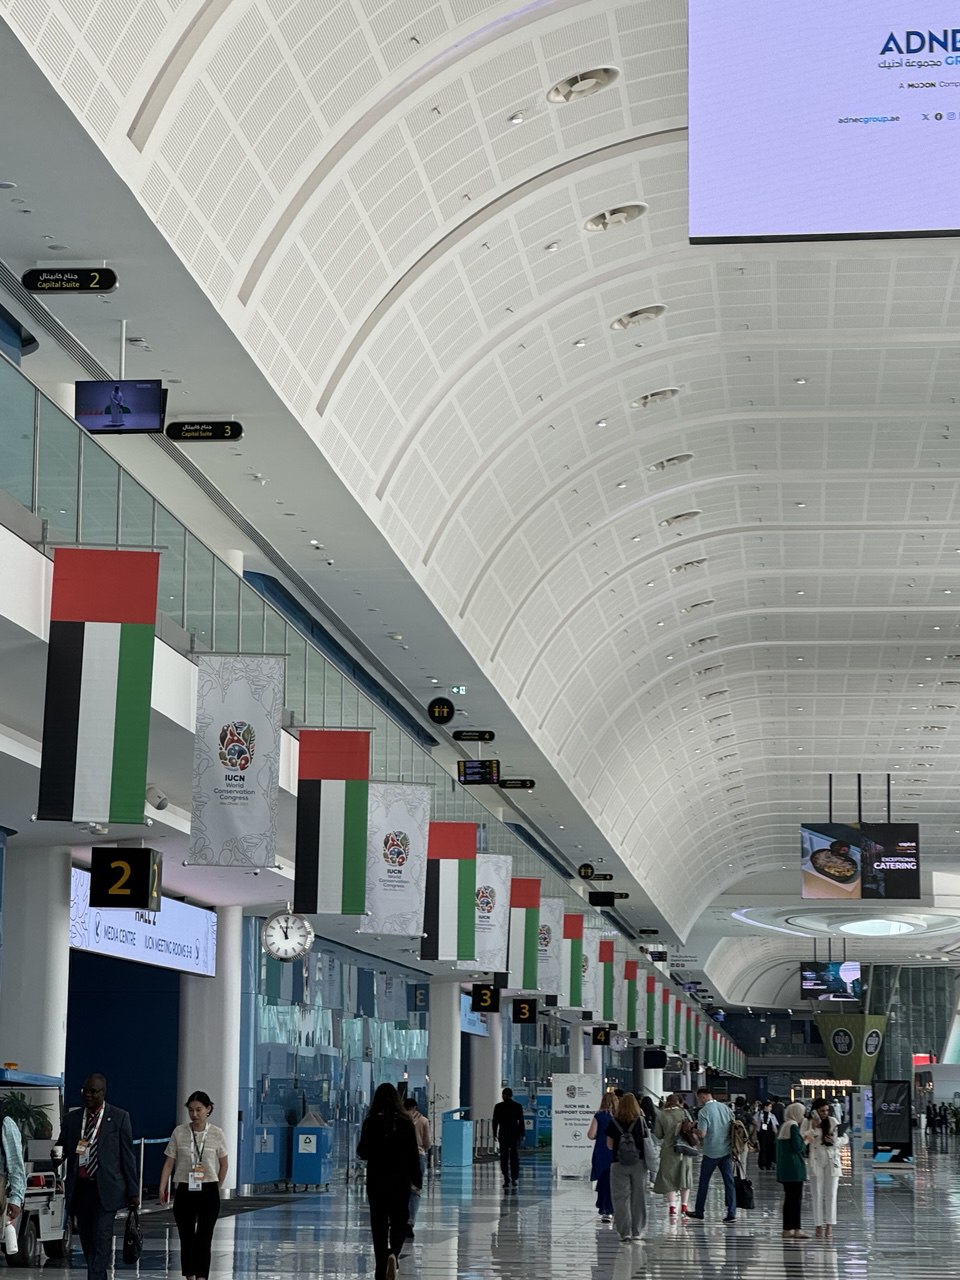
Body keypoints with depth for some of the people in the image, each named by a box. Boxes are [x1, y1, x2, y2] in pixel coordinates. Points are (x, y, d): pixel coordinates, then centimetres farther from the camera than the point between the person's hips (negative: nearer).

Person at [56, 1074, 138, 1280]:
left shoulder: (119, 1117, 2)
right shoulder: (72, 1118, 11)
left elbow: (127, 1156, 1)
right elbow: (61, 1149, 14)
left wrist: (133, 1191, -1)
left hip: (106, 1189, -4)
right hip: (79, 1188, 4)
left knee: (101, 1238, -14)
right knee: (86, 1239, 8)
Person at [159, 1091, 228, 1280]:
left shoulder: (216, 1134, -3)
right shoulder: (179, 1132, -1)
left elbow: (223, 1165, 8)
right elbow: (169, 1163, -1)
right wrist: (162, 1188, -11)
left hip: (208, 1192, -1)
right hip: (184, 1192, 1)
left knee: (203, 1239, -5)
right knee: (186, 1239, 7)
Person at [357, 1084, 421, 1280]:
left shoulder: (371, 1122, -6)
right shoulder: (405, 1123, -5)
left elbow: (362, 1152, -4)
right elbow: (413, 1154, -3)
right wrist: (417, 1180, 5)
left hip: (376, 1181, 0)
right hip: (400, 1180, 0)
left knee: (379, 1224, 8)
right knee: (399, 1222, 11)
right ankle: (393, 1254, -17)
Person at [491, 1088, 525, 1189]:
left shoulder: (498, 1107, -3)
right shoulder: (518, 1106, -1)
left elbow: (495, 1121, -2)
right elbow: (521, 1121, -1)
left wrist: (494, 1134, 5)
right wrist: (523, 1134, 6)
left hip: (503, 1134, -1)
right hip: (515, 1134, 1)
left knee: (504, 1158, 1)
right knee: (515, 1156, 12)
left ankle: (507, 1180, -4)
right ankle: (515, 1178, 13)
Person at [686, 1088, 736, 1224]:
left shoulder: (703, 1112, -13)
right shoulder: (725, 1108, 3)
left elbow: (702, 1134, -18)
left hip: (711, 1152, -4)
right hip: (726, 1150, 4)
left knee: (704, 1182, 10)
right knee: (729, 1182, 5)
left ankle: (699, 1213, 18)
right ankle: (731, 1214, -1)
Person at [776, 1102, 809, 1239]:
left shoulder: (783, 1126, 15)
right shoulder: (793, 1126, -13)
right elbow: (797, 1147, -18)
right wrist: (806, 1142, 1)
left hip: (784, 1169, 9)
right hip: (795, 1167, -9)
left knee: (789, 1198, 12)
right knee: (797, 1198, -5)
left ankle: (787, 1229, 13)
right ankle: (796, 1229, -6)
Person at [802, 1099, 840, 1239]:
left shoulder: (833, 1122, 2)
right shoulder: (807, 1123, -1)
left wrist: (834, 1141, -13)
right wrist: (814, 1126, -18)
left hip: (831, 1160, 1)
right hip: (815, 1161, -1)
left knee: (831, 1193, -1)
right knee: (817, 1194, 1)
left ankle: (829, 1225, 1)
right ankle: (818, 1225, 4)